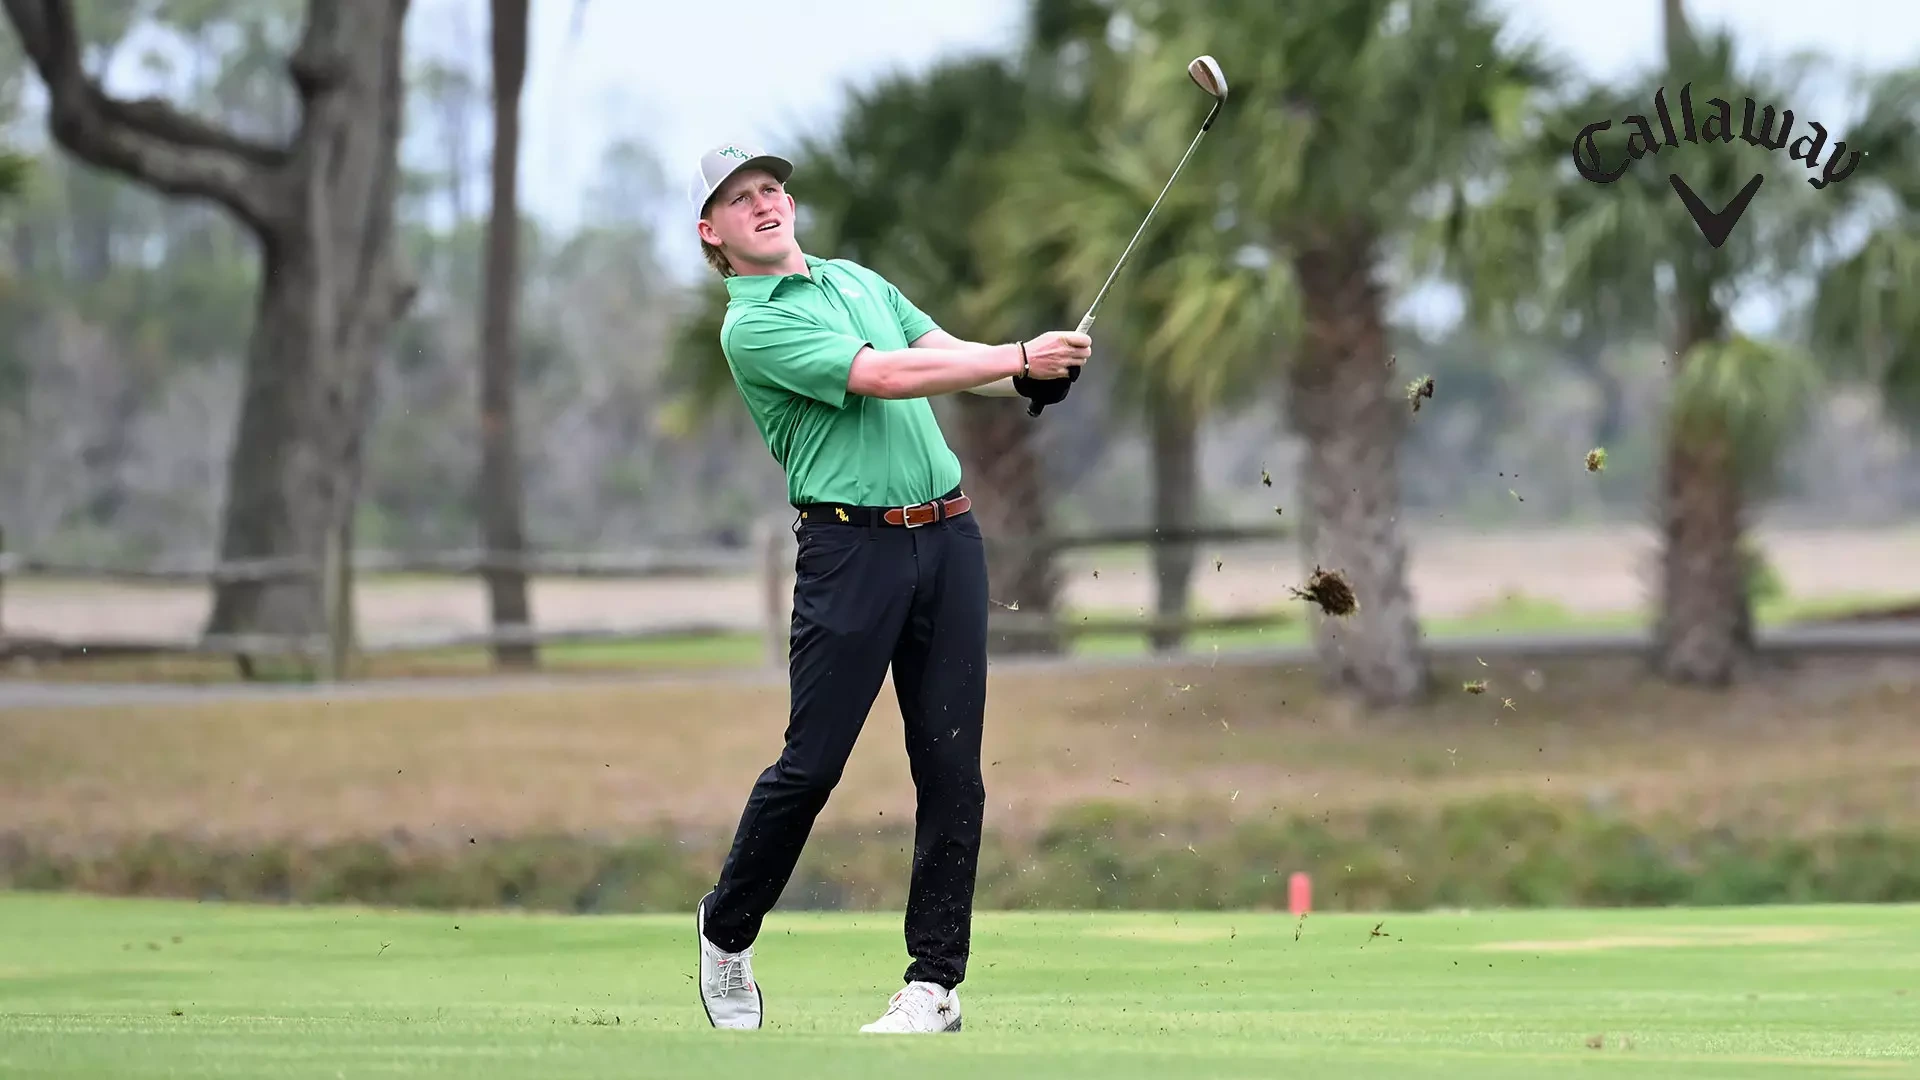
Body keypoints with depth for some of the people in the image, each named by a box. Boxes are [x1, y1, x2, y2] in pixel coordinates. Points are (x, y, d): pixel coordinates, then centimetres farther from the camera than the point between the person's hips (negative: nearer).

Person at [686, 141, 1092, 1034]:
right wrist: (1020, 356, -16)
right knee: (812, 762, -5)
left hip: (948, 536, 6)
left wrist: (1033, 380, -11)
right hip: (851, 547, -6)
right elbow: (888, 376, -15)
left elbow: (950, 355, 11)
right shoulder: (751, 327, -6)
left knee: (952, 765, 1)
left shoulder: (858, 280, 19)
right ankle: (726, 931, 17)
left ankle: (934, 981, 5)